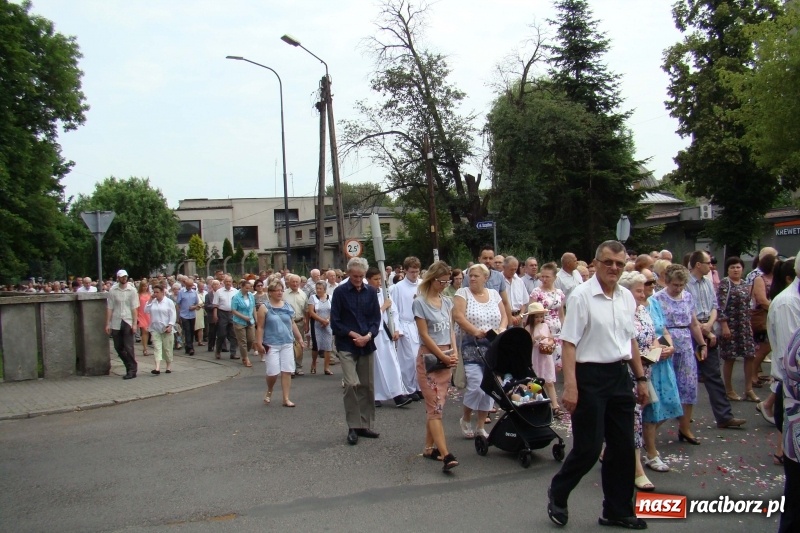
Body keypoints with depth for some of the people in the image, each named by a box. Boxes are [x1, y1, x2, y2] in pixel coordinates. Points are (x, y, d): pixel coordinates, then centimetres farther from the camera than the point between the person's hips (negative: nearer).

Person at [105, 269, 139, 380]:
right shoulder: (112, 290, 3)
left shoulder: (132, 290, -1)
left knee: (128, 347, -6)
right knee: (118, 347, 9)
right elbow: (109, 308, 3)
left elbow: (134, 308, -4)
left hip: (128, 322, -3)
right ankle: (130, 366, 24)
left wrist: (135, 324, -10)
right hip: (116, 323, 3)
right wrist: (107, 324, 0)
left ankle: (132, 370, 1)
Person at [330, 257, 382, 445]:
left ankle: (365, 425, 19)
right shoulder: (340, 292, -6)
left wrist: (369, 335, -10)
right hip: (346, 345, -4)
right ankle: (353, 427, -3)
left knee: (367, 386, 7)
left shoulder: (371, 291, 4)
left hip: (367, 344, 4)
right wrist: (353, 334, -12)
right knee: (352, 384, -15)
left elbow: (376, 318, 6)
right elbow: (335, 321, -5)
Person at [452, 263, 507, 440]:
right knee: (476, 386, -14)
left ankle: (480, 426, 18)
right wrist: (475, 331, -25)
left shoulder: (494, 294, 11)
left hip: (493, 348, 4)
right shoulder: (463, 293, -1)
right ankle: (466, 419, 12)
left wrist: (501, 329, -9)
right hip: (472, 347, -4)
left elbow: (504, 316, 13)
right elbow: (458, 315, -14)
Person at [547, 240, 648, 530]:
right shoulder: (581, 295, -12)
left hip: (620, 375, 7)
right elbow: (569, 342, -15)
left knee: (623, 447, 12)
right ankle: (557, 494, 24)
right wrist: (570, 385, -21)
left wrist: (640, 378, 18)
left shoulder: (627, 297, 8)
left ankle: (618, 510, 27)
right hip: (591, 376, -7)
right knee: (588, 448, -2)